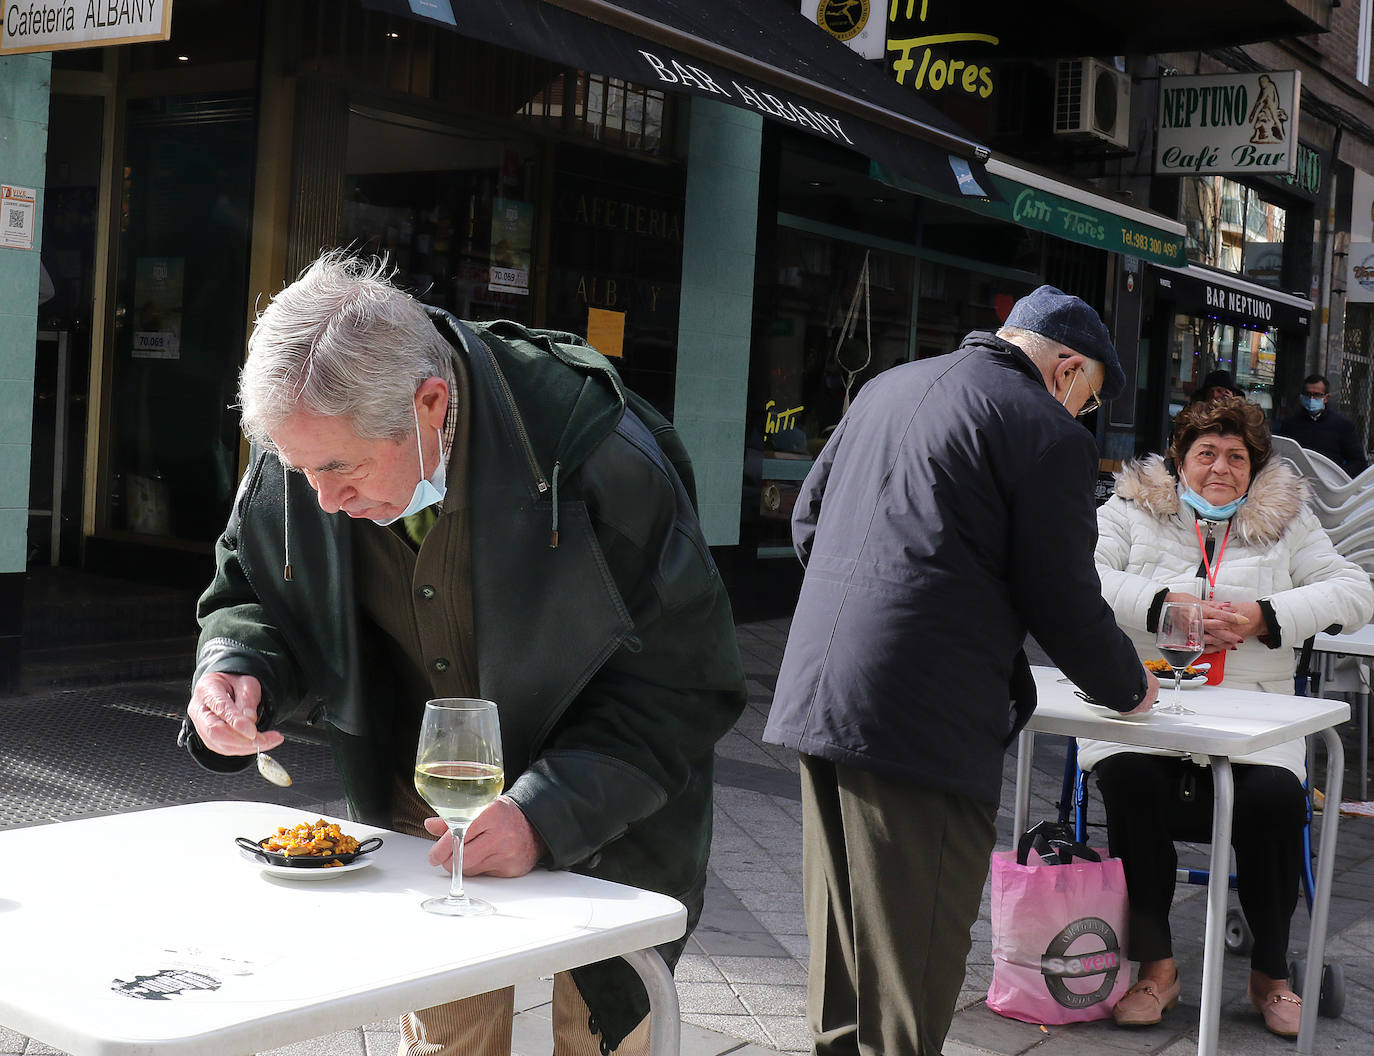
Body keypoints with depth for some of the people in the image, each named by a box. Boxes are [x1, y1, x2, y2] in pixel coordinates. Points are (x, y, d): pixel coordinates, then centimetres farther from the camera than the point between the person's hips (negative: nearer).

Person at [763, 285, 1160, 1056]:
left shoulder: (888, 386, 16)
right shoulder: (1046, 431, -7)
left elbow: (808, 521, 21)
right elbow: (1063, 602, -6)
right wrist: (1130, 688, 12)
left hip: (818, 694, 8)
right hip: (923, 718, -8)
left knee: (841, 928, 19)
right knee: (915, 958, 0)